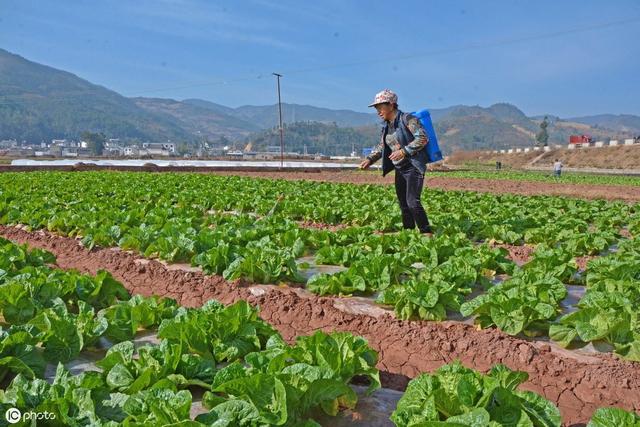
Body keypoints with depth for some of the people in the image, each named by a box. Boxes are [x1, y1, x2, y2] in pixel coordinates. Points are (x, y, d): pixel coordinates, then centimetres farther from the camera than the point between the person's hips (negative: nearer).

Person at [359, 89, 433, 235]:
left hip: (414, 166, -8)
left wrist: (404, 151, -24)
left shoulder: (407, 119, -12)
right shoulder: (386, 126, 12)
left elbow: (423, 138, -18)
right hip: (400, 169, 8)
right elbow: (381, 146, 20)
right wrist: (369, 159, 5)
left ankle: (427, 233, -8)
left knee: (412, 201, -16)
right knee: (403, 202, 11)